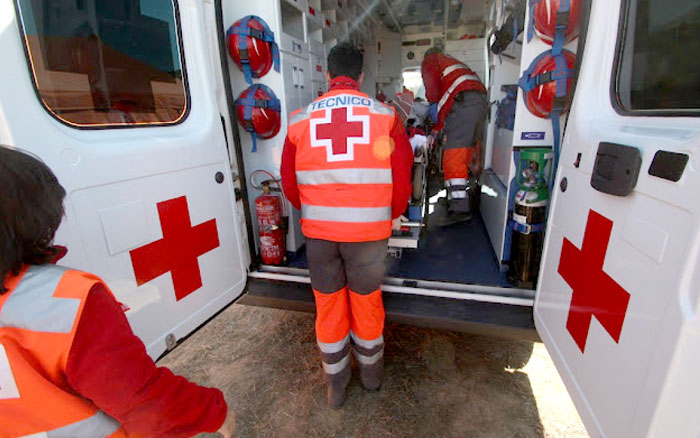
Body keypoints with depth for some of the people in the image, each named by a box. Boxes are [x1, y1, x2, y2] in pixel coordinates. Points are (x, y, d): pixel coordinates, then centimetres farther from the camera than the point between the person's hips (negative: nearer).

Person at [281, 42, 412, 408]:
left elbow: (289, 183, 5)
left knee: (327, 304, 17)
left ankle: (335, 386, 38)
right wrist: (393, 214, 15)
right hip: (369, 229, -1)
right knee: (367, 301, 18)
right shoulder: (384, 115, -2)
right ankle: (371, 372, 44)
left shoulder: (300, 120, 2)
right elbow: (401, 176, -4)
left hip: (318, 230, 1)